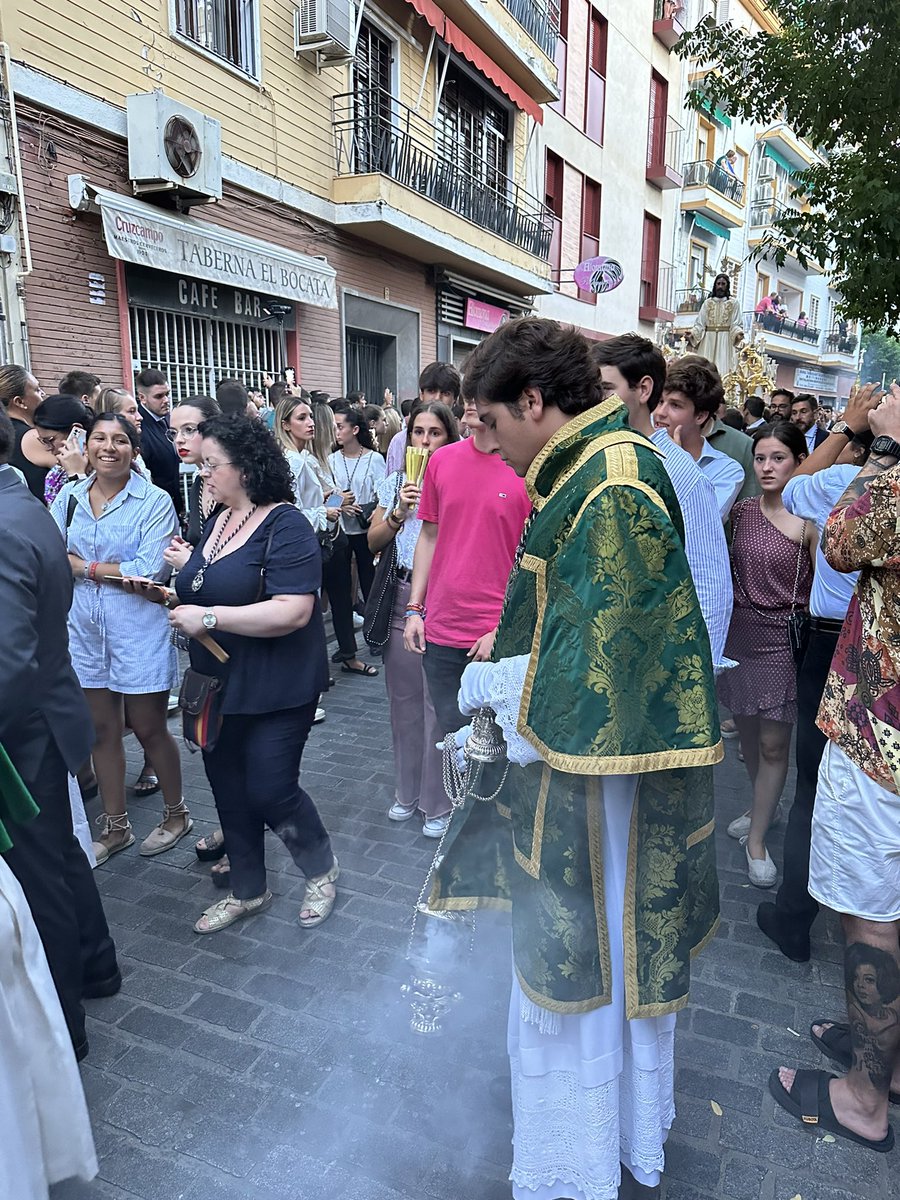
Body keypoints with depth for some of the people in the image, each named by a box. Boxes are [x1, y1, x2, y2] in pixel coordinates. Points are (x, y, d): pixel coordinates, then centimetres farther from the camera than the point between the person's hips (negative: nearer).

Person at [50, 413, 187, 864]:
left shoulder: (155, 502, -10)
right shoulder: (68, 498, 4)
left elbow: (151, 570, -18)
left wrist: (86, 566, -10)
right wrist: (119, 569, -15)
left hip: (140, 631, -4)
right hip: (85, 628, 5)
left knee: (148, 728, 7)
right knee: (102, 730, 14)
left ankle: (176, 814, 30)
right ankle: (115, 826, 32)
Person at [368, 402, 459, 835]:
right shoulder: (395, 483, 10)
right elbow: (373, 543, 8)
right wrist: (399, 511, -7)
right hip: (400, 599, 5)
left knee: (438, 705, 1)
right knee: (403, 700, 13)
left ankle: (438, 802, 18)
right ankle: (408, 792, 31)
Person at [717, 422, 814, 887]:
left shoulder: (809, 520, -11)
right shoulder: (741, 510, 3)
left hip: (784, 640, -4)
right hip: (740, 634, 5)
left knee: (773, 744, 1)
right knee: (746, 731, 16)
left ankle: (757, 839, 18)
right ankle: (761, 807, 42)